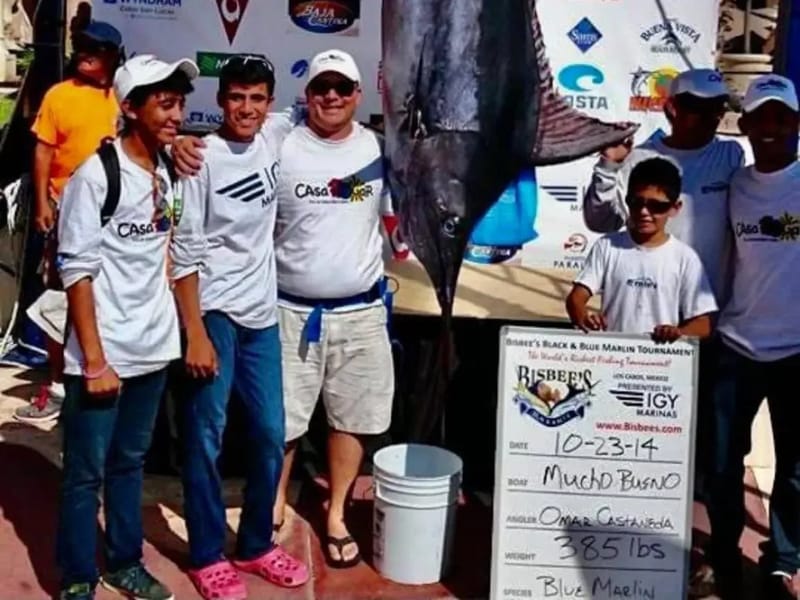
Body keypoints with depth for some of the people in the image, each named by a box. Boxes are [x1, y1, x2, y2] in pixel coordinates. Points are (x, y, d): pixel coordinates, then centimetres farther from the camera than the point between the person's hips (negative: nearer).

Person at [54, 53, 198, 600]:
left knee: (131, 461, 19)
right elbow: (77, 271, -14)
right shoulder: (96, 175, -14)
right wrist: (95, 359, -16)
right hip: (103, 353, -6)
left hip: (154, 347, 6)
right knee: (86, 472, 6)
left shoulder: (174, 171, 4)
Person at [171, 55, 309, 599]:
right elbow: (185, 254, -14)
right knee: (207, 438, 2)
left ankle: (257, 544, 27)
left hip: (263, 314, 6)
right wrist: (195, 334, -17)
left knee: (271, 437, 11)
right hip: (215, 314, -6)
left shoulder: (272, 145, 4)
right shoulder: (202, 160, -12)